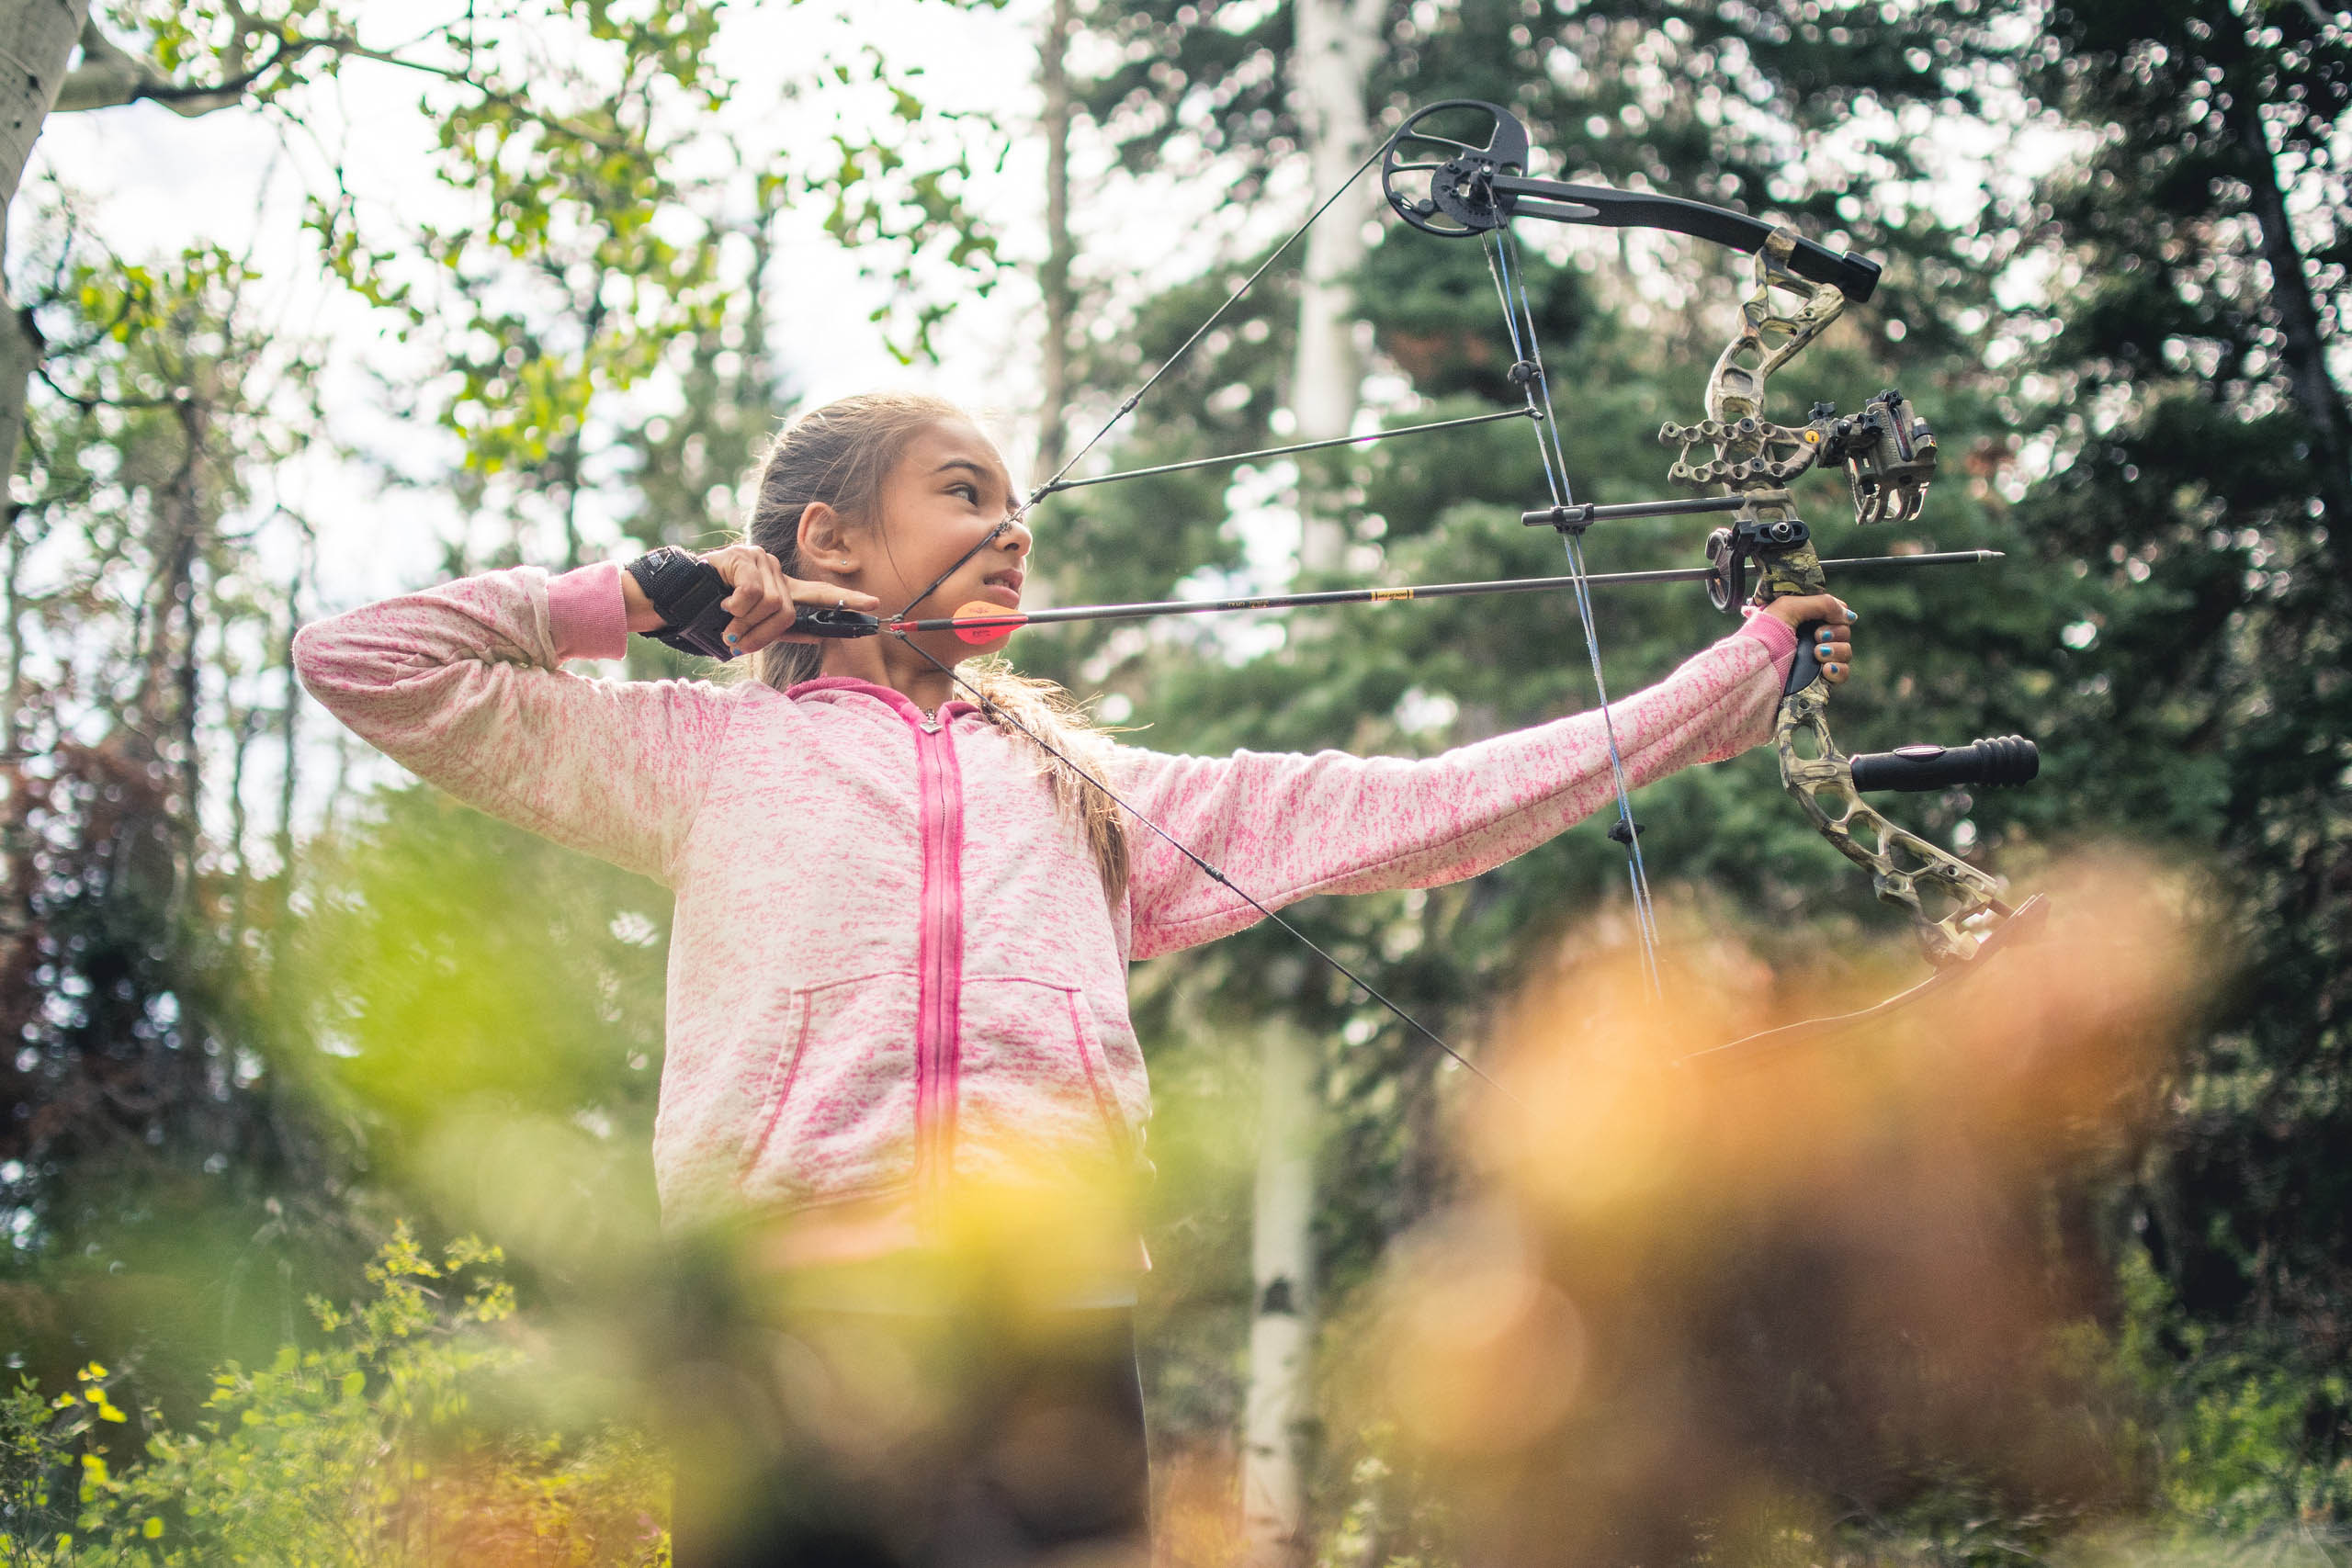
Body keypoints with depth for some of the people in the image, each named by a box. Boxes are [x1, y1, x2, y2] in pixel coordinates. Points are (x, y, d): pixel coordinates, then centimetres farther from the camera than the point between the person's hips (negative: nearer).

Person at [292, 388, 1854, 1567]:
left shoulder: (1086, 787, 27)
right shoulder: (709, 750, 17)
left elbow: (1415, 808, 22)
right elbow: (364, 661, 15)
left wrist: (1738, 677, 22)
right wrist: (640, 600, 16)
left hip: (1059, 1331, 3)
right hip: (794, 1321, -2)